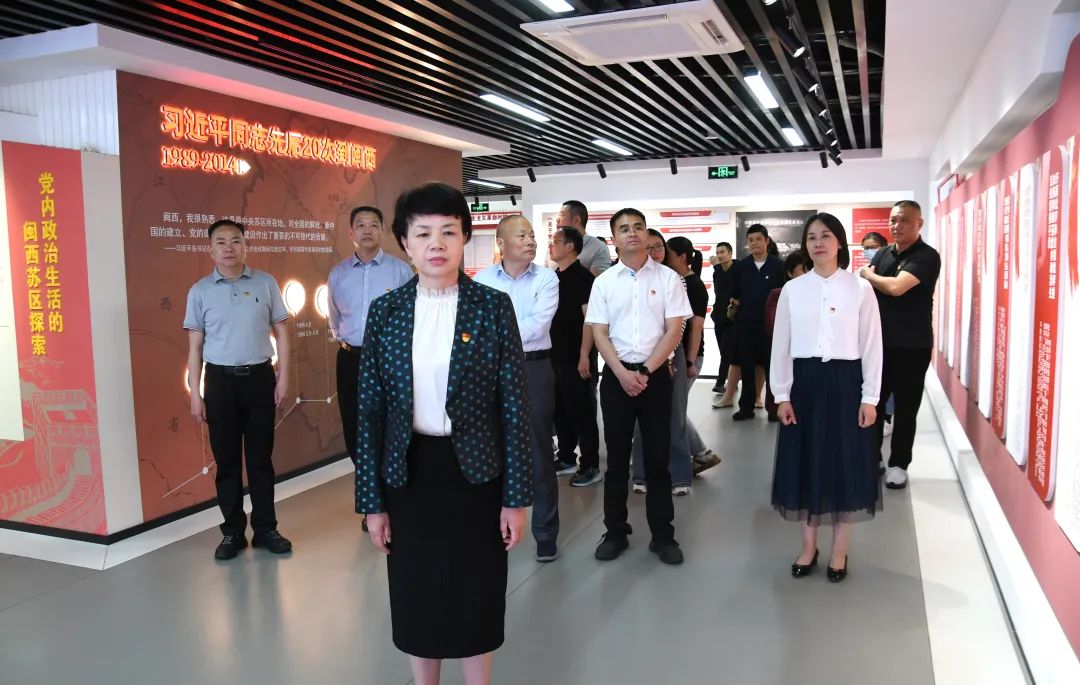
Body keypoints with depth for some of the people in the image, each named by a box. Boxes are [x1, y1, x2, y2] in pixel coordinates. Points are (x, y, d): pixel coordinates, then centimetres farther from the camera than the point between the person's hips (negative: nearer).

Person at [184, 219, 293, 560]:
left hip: (259, 377, 0)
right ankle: (233, 532, 19)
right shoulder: (200, 291, 2)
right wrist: (195, 393, 0)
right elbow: (195, 346, 4)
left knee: (260, 457, 7)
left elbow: (281, 331, 5)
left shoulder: (265, 283, 1)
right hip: (220, 380, 0)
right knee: (226, 460, 7)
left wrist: (283, 377, -1)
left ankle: (265, 528, 18)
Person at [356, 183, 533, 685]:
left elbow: (514, 405, -6)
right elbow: (370, 410, 1)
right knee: (416, 595, 15)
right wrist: (372, 501, 0)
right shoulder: (385, 311, -2)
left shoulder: (493, 307, -7)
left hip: (475, 471, -1)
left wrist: (516, 497, -6)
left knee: (476, 595, 12)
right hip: (408, 473, 2)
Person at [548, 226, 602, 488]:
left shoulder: (583, 277, -10)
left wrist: (585, 355, -20)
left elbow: (590, 318, -15)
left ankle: (590, 466, 8)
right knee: (560, 410, 14)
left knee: (582, 412, 0)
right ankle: (567, 459, 25)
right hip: (554, 356, 8)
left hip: (576, 358, -8)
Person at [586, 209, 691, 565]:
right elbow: (599, 333, 1)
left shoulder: (667, 278, 1)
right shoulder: (604, 282, 4)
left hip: (656, 374, -1)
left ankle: (662, 535, 16)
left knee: (657, 458, 5)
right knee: (617, 458, 8)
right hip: (616, 375, 1)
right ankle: (616, 532, 19)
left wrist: (645, 371, -11)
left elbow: (674, 330, -3)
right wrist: (623, 373, -11)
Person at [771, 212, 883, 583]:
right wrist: (782, 395, -1)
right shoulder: (792, 289, 2)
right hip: (805, 382, 1)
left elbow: (872, 346, -1)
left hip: (845, 382, -1)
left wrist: (869, 398, -5)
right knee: (805, 462, 8)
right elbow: (781, 345, 3)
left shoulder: (860, 289, -1)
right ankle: (808, 546, 24)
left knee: (846, 463, 7)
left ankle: (839, 550, 22)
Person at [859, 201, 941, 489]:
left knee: (905, 407, 4)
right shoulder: (883, 253, 8)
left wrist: (868, 274, -8)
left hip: (912, 346, -5)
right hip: (880, 341, 5)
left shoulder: (927, 257, -12)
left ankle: (898, 464, 17)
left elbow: (896, 287, -26)